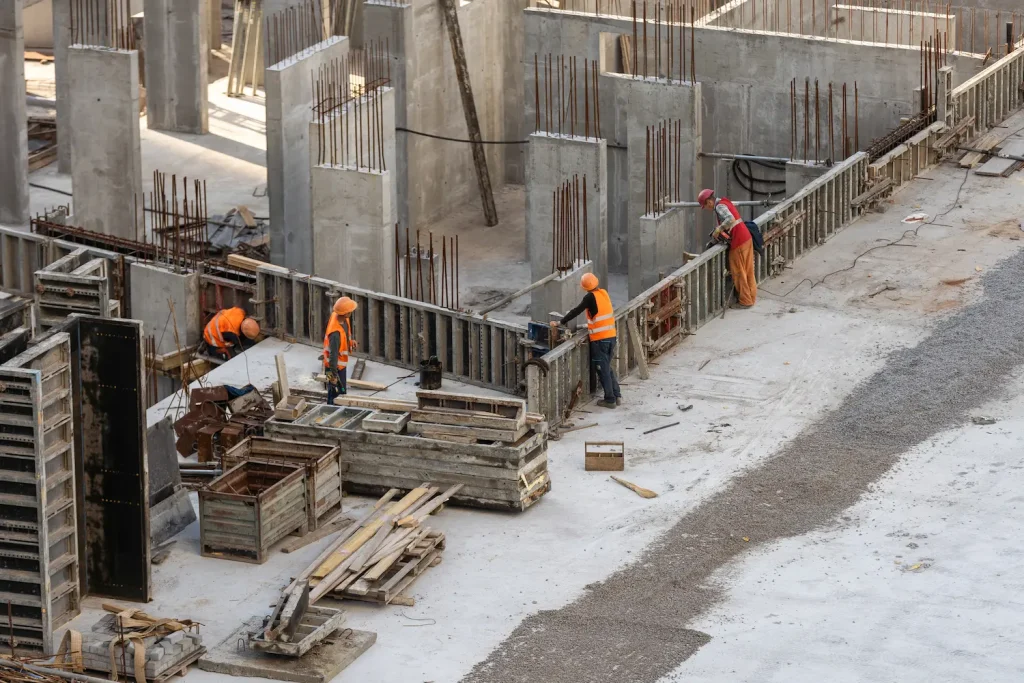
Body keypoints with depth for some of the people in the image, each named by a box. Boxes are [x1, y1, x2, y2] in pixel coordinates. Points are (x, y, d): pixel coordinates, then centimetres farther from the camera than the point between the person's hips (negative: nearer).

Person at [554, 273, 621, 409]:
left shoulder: (590, 297, -14)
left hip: (599, 339, -7)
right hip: (611, 336, 7)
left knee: (603, 369, 2)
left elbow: (577, 311, -13)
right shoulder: (604, 293, 7)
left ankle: (610, 399, 4)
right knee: (607, 367, 18)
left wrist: (560, 322, -7)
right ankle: (617, 395, 17)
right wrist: (591, 324, 23)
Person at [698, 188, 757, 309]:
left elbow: (731, 219, -33)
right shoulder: (725, 202, 15)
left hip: (738, 242, -9)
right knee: (748, 270, 17)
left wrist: (719, 229, -24)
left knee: (738, 272, 3)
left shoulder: (720, 207, -16)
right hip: (747, 238, 9)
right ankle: (752, 297, 26)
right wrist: (720, 230, 8)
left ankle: (745, 301, 9)